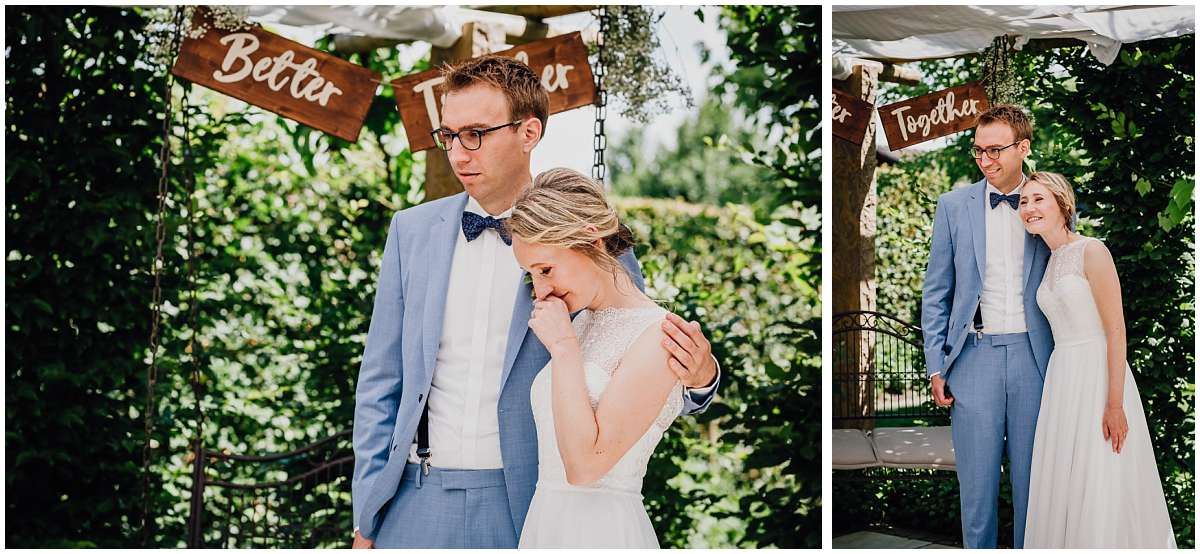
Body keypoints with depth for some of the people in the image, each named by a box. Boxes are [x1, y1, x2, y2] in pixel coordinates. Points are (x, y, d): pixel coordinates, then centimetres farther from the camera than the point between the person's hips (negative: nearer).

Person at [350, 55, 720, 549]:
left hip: (529, 507, -2)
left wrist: (698, 376, -22)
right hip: (418, 503, 3)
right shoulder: (413, 230, 5)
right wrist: (367, 521, 6)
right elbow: (381, 382, 9)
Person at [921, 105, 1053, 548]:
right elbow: (936, 293, 7)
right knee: (977, 482, 3)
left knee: (1032, 479, 7)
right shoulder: (954, 205, 4)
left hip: (1035, 356, 0)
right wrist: (936, 366, 2)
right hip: (976, 357, 0)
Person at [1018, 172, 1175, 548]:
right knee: (1064, 491, 8)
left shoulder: (1092, 251, -10)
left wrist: (1115, 404, -19)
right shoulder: (1050, 263, 14)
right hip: (1062, 381, 8)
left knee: (1102, 495, -5)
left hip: (1099, 377, -8)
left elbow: (1116, 330, -14)